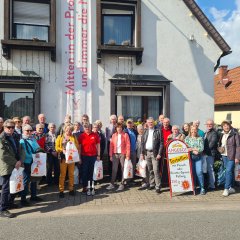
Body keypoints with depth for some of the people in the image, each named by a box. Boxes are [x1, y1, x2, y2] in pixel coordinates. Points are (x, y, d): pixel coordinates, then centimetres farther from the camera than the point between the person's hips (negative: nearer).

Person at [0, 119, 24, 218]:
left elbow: (21, 150, 9)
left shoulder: (14, 138, 14)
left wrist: (20, 161, -8)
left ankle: (10, 203, 34)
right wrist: (15, 162, -14)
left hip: (16, 167, 7)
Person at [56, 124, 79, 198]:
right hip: (63, 157, -2)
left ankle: (71, 189, 16)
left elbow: (77, 147, 7)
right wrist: (62, 150, -16)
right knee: (62, 174, -1)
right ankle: (61, 190, 5)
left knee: (71, 174, 6)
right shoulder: (60, 137, 8)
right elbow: (57, 147, 0)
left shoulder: (73, 137, 13)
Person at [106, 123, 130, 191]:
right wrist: (111, 155, 3)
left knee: (123, 169, 4)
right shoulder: (113, 135, 9)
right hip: (115, 154, 2)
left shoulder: (125, 135, 1)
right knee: (114, 169, 4)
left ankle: (122, 184, 11)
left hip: (122, 154, -2)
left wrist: (127, 155, -9)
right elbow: (111, 145, 8)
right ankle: (112, 184, 11)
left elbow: (128, 145, -3)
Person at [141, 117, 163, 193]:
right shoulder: (145, 132, 11)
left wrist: (159, 153, -12)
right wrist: (142, 153, 6)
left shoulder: (158, 131, -1)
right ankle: (151, 184, 23)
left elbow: (161, 143, -5)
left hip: (155, 153, -4)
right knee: (150, 170, 12)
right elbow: (142, 143, 12)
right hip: (147, 153, 4)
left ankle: (158, 186, -2)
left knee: (156, 170, -8)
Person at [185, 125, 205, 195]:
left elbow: (202, 148, -2)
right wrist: (194, 151, -14)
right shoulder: (187, 138, 8)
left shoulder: (200, 138, 7)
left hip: (198, 158, -1)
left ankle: (202, 188, 2)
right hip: (190, 157, 1)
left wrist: (192, 149, -11)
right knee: (192, 172, 3)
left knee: (199, 172, -9)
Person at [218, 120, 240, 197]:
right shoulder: (222, 135, 10)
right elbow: (220, 144, 20)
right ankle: (231, 188, 21)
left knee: (229, 171, -10)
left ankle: (226, 188, -3)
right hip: (224, 156, 5)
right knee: (230, 171, 12)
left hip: (231, 156, -5)